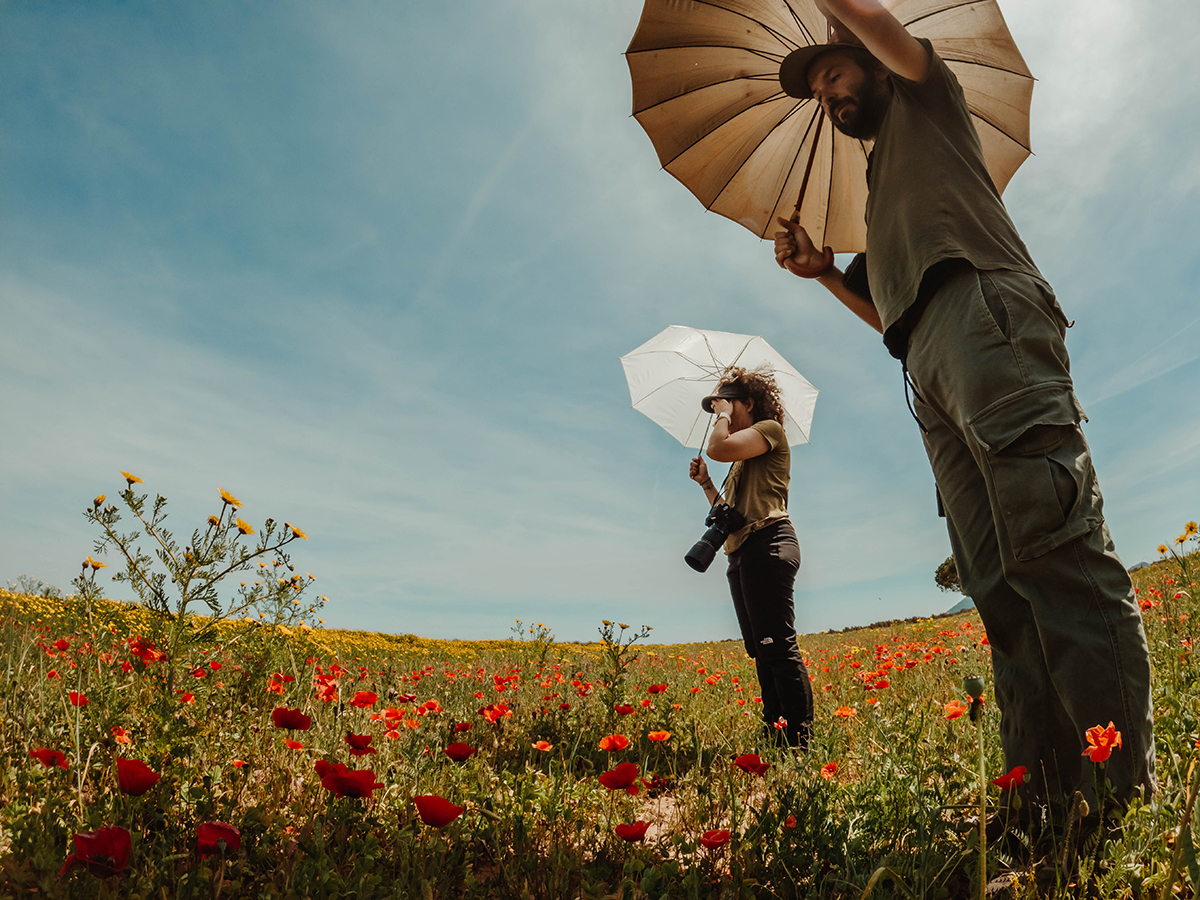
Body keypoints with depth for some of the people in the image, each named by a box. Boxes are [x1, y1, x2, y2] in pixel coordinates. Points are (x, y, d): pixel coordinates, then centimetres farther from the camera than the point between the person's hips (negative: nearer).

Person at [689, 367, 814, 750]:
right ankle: (774, 737, 9)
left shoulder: (769, 428, 2)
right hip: (741, 554, 10)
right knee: (761, 652, 7)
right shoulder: (742, 460, 29)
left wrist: (725, 414, 0)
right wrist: (705, 483, 17)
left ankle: (800, 743, -14)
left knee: (777, 647, -15)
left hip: (767, 544, -10)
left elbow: (717, 448, -17)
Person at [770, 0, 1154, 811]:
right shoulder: (884, 188, 40)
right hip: (932, 363, 8)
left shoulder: (927, 99, 25)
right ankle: (1051, 796, -8)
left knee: (1056, 546, -23)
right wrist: (823, 273, 23)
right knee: (998, 581, -5)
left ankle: (1126, 795, -26)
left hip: (984, 308, -8)